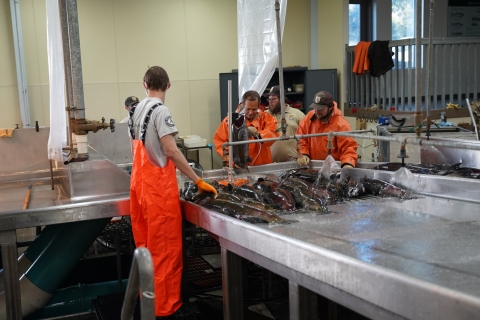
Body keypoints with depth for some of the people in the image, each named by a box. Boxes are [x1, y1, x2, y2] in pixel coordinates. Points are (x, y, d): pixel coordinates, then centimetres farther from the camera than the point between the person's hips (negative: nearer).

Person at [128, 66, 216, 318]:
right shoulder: (160, 111, -14)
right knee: (164, 247, 0)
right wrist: (198, 181, -18)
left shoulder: (136, 111, 11)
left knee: (145, 243, 17)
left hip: (139, 181, 8)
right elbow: (171, 151, -21)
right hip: (158, 184, -8)